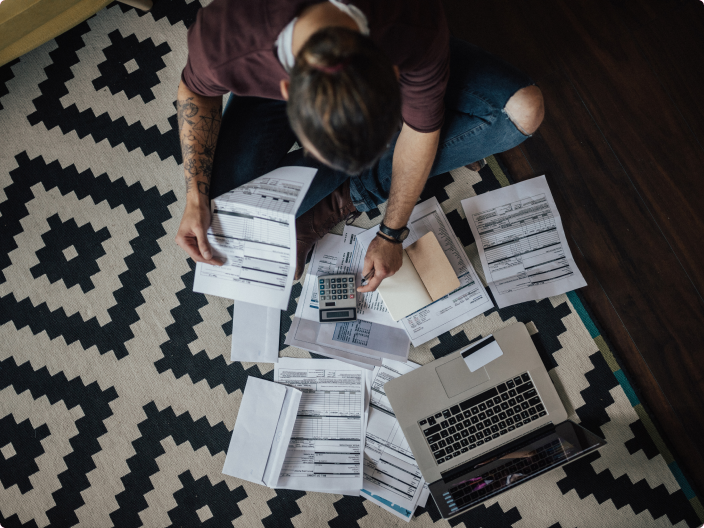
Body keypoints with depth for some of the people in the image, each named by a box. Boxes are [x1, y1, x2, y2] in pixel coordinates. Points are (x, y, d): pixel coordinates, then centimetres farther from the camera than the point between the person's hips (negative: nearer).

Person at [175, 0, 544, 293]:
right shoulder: (222, 39, -41)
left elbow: (421, 127, -22)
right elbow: (197, 90, -15)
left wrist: (391, 234, -12)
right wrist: (195, 199, -21)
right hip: (271, 80, 0)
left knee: (524, 111, -20)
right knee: (219, 226, -17)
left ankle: (347, 195, -11)